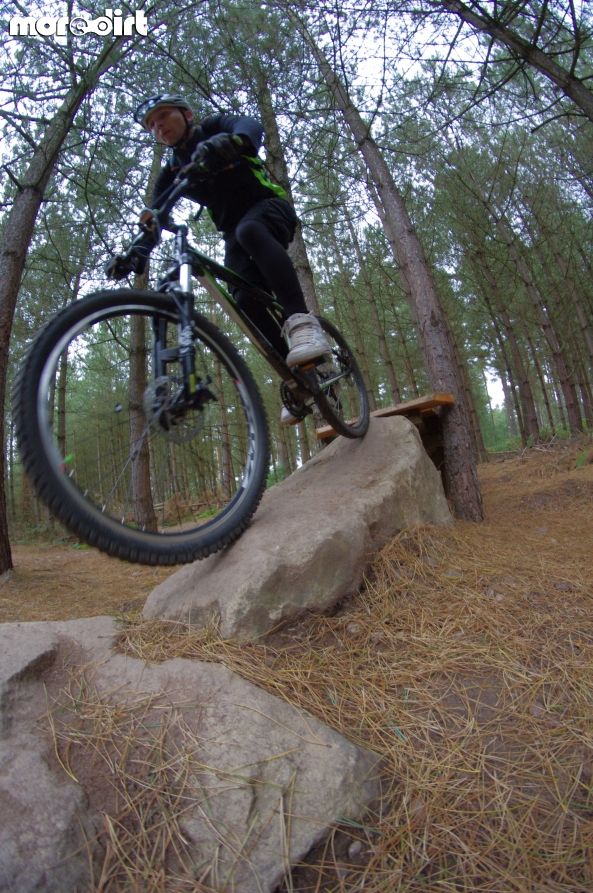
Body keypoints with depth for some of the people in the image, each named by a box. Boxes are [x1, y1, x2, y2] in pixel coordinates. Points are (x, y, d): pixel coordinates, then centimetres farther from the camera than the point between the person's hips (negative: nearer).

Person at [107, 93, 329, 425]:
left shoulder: (214, 127, 4)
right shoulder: (173, 172, 15)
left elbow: (251, 127, -18)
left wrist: (227, 142, -42)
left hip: (270, 208, -4)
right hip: (235, 234, 4)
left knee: (249, 230, -39)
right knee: (246, 303, -19)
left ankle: (302, 322, -47)